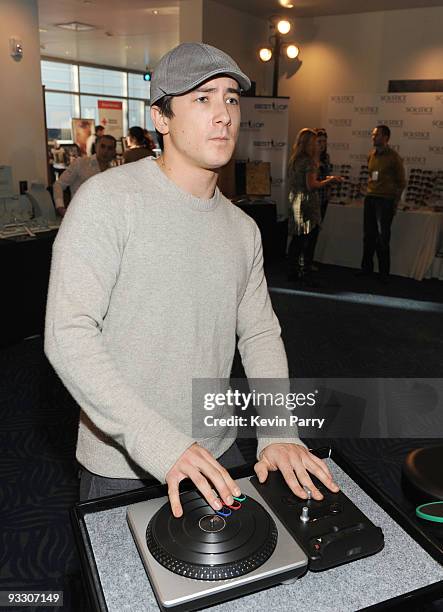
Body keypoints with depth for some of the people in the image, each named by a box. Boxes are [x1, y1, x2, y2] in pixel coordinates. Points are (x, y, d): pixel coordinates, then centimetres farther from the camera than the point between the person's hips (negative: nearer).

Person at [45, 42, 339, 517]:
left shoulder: (243, 229, 3)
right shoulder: (109, 199, -17)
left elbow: (260, 332, 4)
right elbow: (67, 334, -23)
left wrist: (279, 432, -10)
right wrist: (160, 443, -29)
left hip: (219, 453, 6)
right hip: (120, 469, -5)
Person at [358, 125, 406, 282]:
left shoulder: (393, 157, -5)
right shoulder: (371, 155, 10)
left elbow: (401, 182, -2)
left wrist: (395, 203, -5)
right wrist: (369, 192, 13)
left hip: (385, 200, -5)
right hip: (370, 198, 5)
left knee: (382, 237, -4)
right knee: (368, 235, 8)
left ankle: (384, 273, 4)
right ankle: (367, 268, 18)